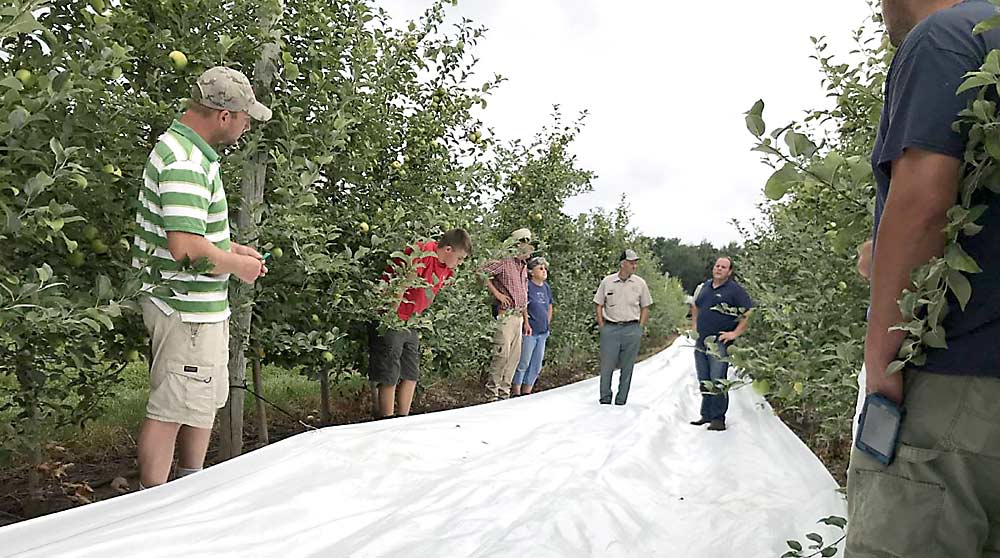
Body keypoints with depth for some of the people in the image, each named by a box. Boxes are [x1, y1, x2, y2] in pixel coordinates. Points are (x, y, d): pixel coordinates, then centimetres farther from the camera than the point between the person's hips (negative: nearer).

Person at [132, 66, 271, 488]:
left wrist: (231, 248, 13)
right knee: (170, 412, 0)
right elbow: (185, 247, -32)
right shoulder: (186, 163, -23)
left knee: (203, 400, 22)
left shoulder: (191, 150, 12)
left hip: (203, 308, 11)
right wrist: (236, 264, -16)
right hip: (187, 310, -11)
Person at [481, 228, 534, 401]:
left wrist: (526, 321, 21)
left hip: (518, 316, 9)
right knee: (502, 353, -11)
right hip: (505, 314, -9)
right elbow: (481, 273, -16)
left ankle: (504, 392, 16)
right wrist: (496, 293, -15)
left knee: (515, 356, 8)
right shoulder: (504, 263, -7)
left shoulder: (524, 268, 19)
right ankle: (492, 392, -2)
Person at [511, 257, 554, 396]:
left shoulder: (546, 287, 11)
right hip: (528, 332, -7)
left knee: (536, 366, 10)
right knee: (523, 363, -3)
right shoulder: (526, 286, -12)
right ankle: (516, 393, 6)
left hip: (542, 332, 8)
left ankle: (526, 393, 19)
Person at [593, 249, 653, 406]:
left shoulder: (640, 283, 5)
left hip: (632, 329, 1)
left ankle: (621, 401, 13)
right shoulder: (607, 282, 3)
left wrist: (640, 328, 2)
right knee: (606, 365, 1)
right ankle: (605, 399, 13)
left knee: (627, 367, 4)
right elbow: (599, 305, 8)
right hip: (610, 328, -1)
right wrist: (602, 326, 0)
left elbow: (645, 308, 11)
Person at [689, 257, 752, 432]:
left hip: (720, 343, -7)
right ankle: (706, 414, 23)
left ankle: (718, 419, 0)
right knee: (704, 382, 12)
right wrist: (694, 327, 19)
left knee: (718, 382, -7)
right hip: (701, 342, 7)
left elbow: (749, 314, -10)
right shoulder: (705, 286, 15)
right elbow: (696, 307, 31)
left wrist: (735, 333, -14)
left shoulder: (735, 289, -5)